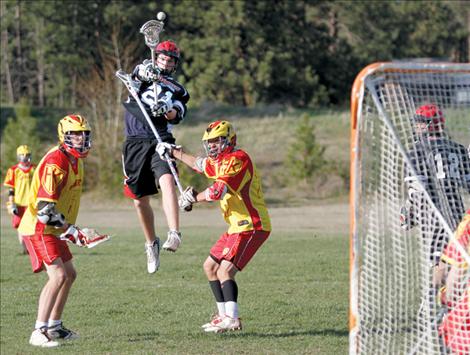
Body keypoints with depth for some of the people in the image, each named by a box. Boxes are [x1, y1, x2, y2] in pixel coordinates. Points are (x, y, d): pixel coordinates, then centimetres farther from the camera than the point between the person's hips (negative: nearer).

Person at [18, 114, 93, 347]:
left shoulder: (75, 161, 10)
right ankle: (39, 332, -21)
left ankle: (54, 326, 27)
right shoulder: (55, 162, -22)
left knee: (69, 274, 17)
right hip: (38, 229, -10)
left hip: (53, 229, 10)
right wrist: (70, 230, -23)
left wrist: (67, 229, 20)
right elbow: (45, 208, -26)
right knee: (58, 276, -21)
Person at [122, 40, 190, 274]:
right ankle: (151, 243, 25)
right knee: (139, 200, 6)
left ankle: (174, 234, -40)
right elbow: (136, 75, -7)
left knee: (167, 182, -28)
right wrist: (143, 72, -30)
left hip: (160, 143, -1)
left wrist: (168, 111, -25)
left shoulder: (177, 90, 16)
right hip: (135, 143, 1)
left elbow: (177, 116, -2)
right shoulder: (142, 76, 18)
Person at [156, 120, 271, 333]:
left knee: (225, 271, -20)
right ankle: (224, 315, 19)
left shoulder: (237, 159, -17)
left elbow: (218, 192, -26)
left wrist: (192, 198, -11)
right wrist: (174, 152, 37)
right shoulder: (220, 161, 14)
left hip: (251, 227, -11)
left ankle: (232, 319, -26)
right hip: (237, 227, 11)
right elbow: (200, 165, 37)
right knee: (210, 267, 16)